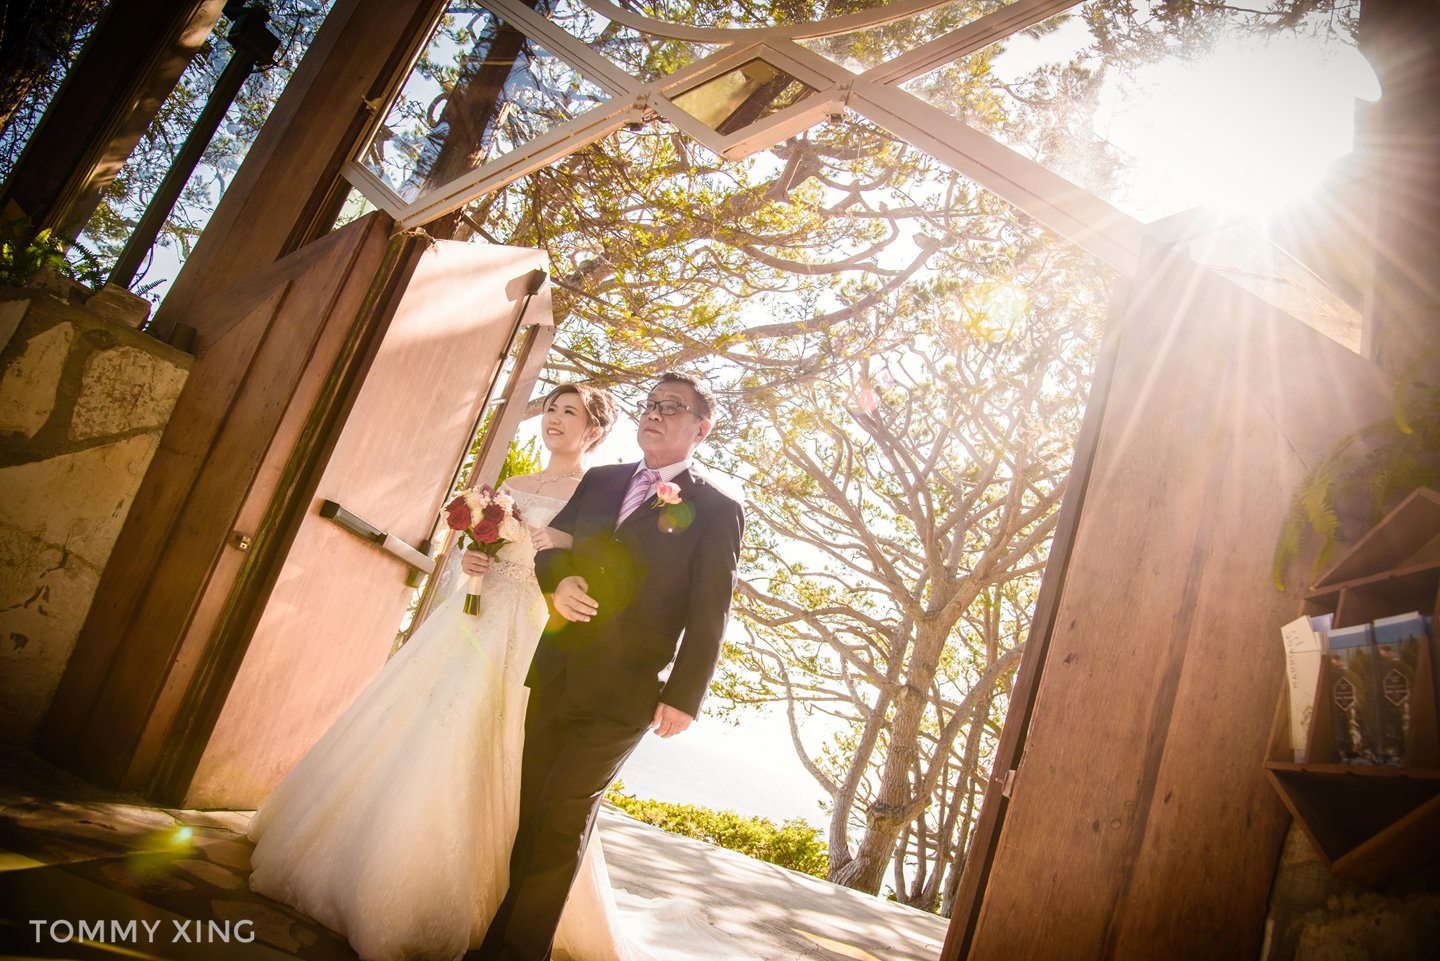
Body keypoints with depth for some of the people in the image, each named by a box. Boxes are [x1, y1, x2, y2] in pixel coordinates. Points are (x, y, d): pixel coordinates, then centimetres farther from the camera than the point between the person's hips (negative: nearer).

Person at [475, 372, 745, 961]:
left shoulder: (717, 511, -1)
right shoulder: (599, 481, 13)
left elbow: (708, 617, -6)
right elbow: (548, 547, 15)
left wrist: (683, 697, -12)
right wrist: (557, 582, -8)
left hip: (623, 693, -5)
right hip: (554, 673, 5)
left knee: (561, 821, 0)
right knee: (529, 811, 11)